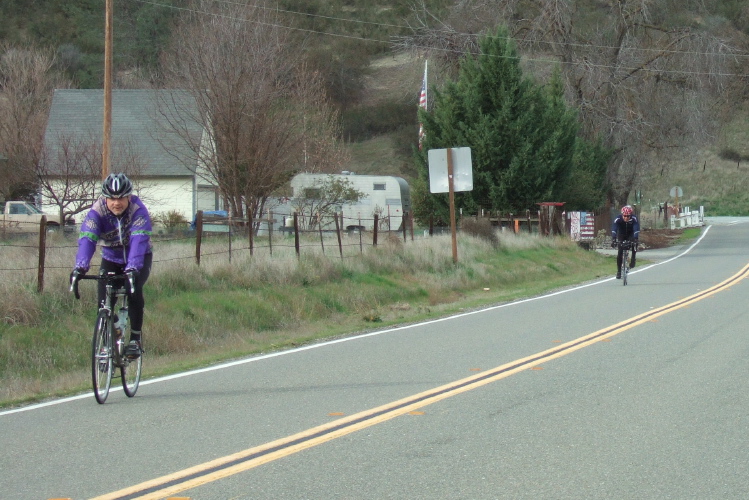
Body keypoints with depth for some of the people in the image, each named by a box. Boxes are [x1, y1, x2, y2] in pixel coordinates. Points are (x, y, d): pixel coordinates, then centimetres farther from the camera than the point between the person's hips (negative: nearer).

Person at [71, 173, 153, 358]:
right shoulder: (97, 212, -22)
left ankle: (136, 339, -15)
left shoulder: (138, 210, -27)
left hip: (139, 259, -2)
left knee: (134, 291, -27)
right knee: (104, 301, -12)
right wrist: (80, 267, -52)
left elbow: (138, 241, -40)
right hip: (111, 259, 2)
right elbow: (87, 239, -35)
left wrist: (132, 268, -56)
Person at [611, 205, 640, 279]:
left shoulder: (634, 219, -30)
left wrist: (635, 240, -53)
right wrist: (613, 240, -52)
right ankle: (619, 271, 1)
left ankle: (633, 259, -16)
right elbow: (614, 230, -38)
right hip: (621, 235, 0)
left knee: (634, 244, -33)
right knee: (620, 252, -10)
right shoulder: (618, 219, -30)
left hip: (631, 234, 0)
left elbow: (636, 230, -38)